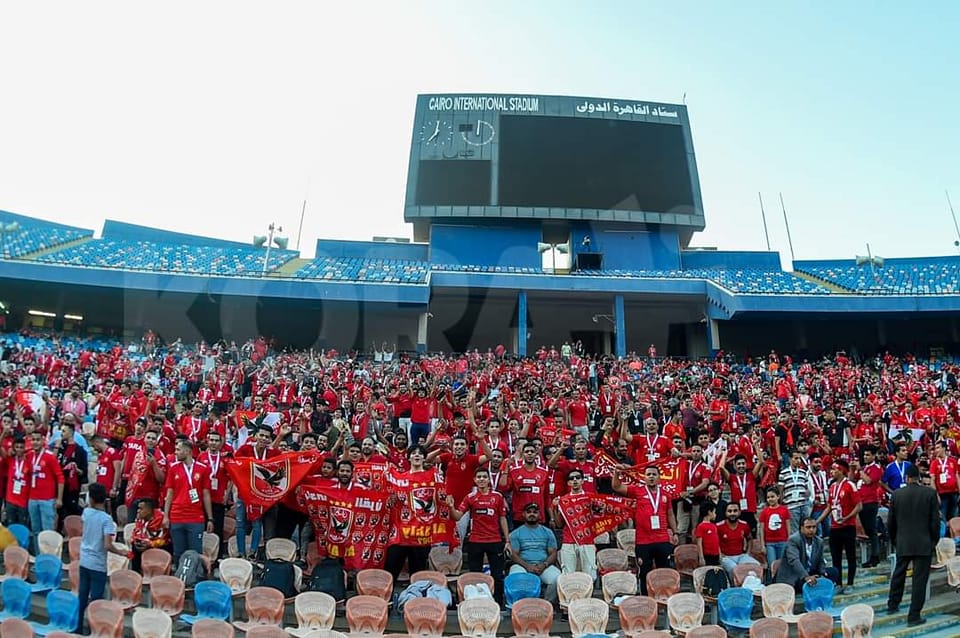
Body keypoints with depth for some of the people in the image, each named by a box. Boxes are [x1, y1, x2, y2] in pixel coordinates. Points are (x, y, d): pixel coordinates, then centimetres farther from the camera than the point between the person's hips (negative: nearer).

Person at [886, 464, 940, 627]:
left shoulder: (896, 494, -1)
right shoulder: (930, 493, -7)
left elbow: (890, 522, 4)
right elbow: (935, 520, -6)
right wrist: (934, 541, 8)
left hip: (902, 543, 2)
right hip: (924, 543, -2)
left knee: (898, 575, 19)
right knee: (920, 579, 3)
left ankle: (892, 605, 32)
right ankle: (914, 616, 4)